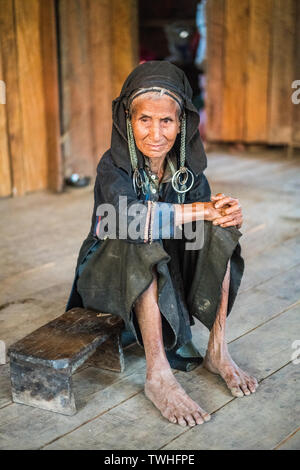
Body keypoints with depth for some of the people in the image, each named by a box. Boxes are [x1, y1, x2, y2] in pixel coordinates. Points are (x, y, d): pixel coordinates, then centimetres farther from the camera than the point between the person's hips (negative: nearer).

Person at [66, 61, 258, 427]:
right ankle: (158, 376, -36)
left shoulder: (186, 167, -4)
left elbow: (210, 216, -10)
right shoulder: (113, 166, -19)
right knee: (143, 243, -37)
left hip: (166, 271, 5)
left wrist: (229, 215, -35)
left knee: (219, 231, -18)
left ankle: (217, 350, -16)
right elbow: (129, 219, -38)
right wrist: (202, 210, -33)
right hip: (112, 270, -4)